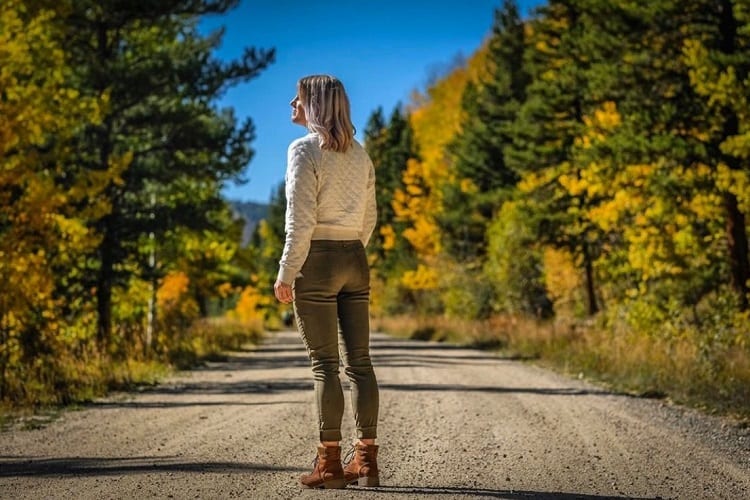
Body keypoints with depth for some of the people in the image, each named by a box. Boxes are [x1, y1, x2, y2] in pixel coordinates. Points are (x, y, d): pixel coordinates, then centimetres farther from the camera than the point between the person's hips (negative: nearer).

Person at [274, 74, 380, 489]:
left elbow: (301, 219, -15)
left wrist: (285, 274, -12)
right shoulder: (359, 154, 13)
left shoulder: (304, 149, -9)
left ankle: (330, 463, -1)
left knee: (324, 363, -3)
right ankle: (367, 459, 9)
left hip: (317, 260, -6)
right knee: (359, 360, 7)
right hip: (355, 261, 7)